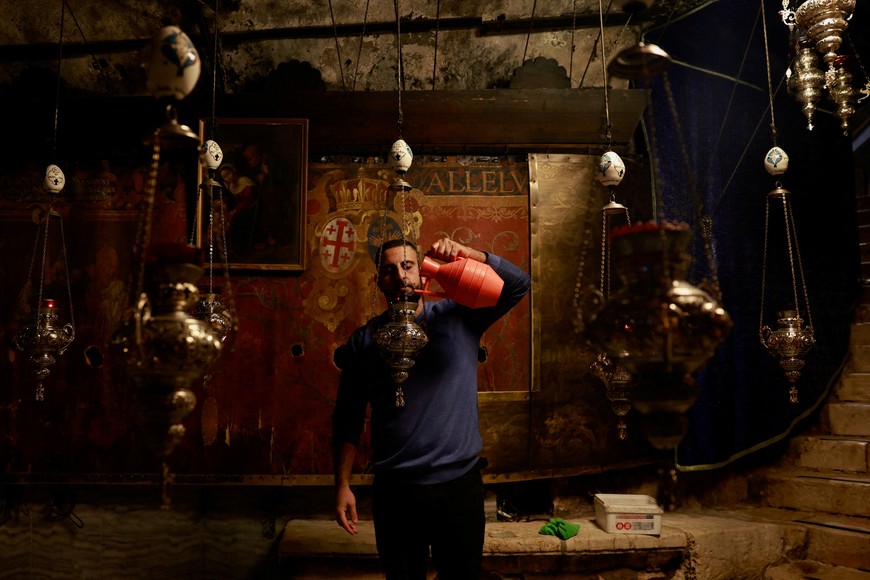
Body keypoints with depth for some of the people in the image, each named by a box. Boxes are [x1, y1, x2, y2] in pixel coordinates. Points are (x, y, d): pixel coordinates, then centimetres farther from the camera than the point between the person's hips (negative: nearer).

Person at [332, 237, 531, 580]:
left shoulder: (459, 317, 1)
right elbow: (347, 419, 4)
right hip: (395, 490, 0)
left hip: (460, 483, 0)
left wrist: (469, 254, -23)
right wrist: (343, 485, 1)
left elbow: (518, 285, -9)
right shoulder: (365, 340, 1)